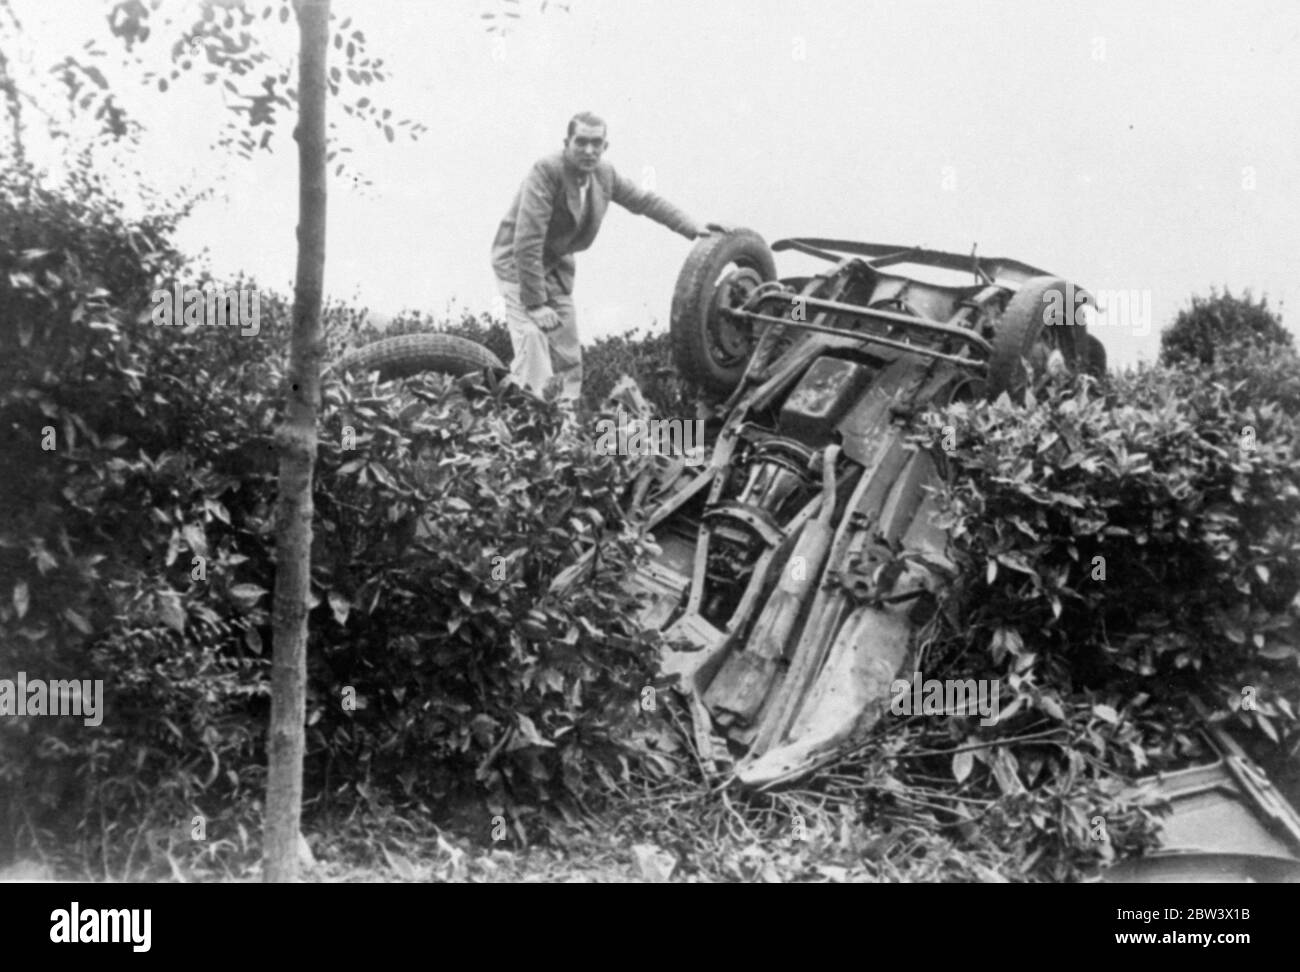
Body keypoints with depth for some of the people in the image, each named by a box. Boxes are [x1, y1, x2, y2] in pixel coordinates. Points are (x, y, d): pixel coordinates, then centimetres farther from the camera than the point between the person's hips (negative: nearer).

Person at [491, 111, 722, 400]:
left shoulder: (605, 174, -5)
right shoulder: (546, 172, -27)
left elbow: (645, 200, 10)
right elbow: (527, 242, -29)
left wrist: (693, 228, 2)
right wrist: (535, 304, -29)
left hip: (557, 265, 7)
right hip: (519, 262, -7)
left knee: (569, 360, 6)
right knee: (533, 348, -22)